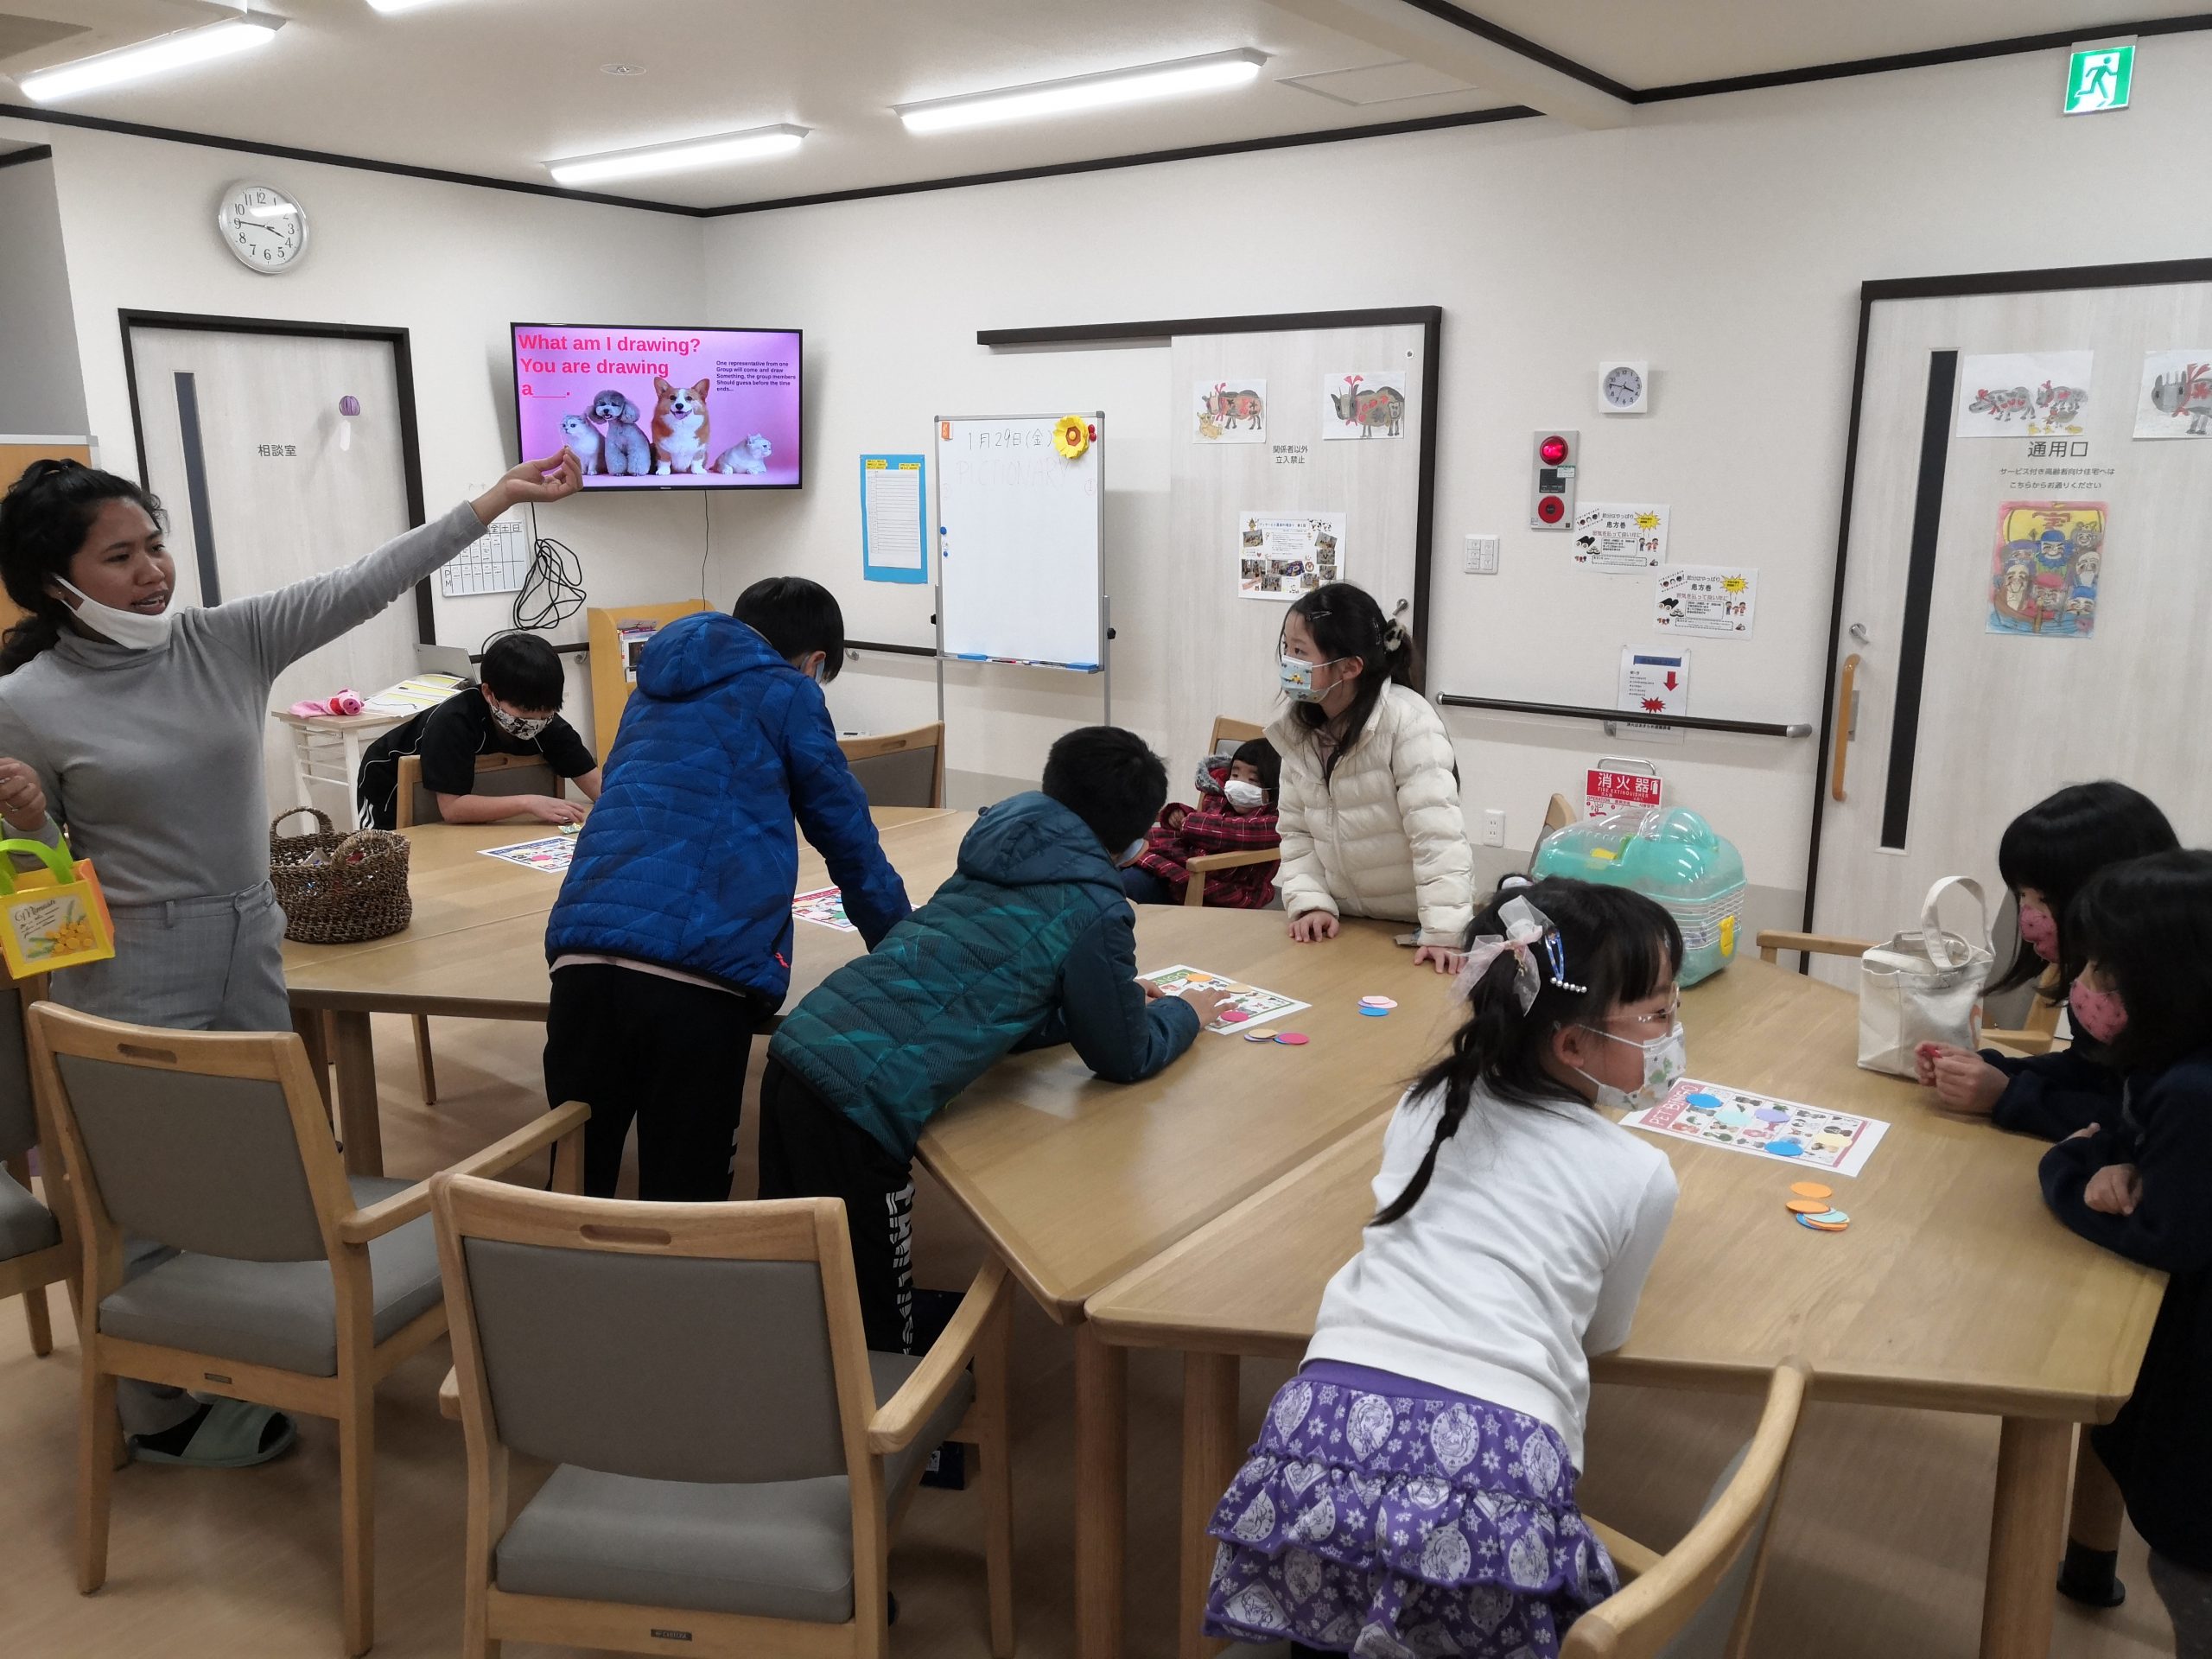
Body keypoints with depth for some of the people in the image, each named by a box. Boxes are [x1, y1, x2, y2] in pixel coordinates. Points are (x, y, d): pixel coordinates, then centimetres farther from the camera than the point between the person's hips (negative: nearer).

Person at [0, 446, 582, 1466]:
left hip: (250, 961, 5)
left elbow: (362, 586, -8)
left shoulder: (228, 642, -1)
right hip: (133, 987, -4)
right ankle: (161, 1418, 27)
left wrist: (498, 498, -12)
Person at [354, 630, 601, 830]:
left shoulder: (548, 723, -26)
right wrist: (528, 803, -53)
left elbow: (595, 781, -26)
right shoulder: (453, 721, -41)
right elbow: (451, 807, -44)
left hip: (473, 790, 4)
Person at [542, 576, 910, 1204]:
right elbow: (848, 838, 15)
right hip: (699, 976, -5)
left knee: (574, 1194, 17)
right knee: (684, 1204, 5)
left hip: (583, 955, 5)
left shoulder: (653, 690, 29)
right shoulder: (788, 693, 12)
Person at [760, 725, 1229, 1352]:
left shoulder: (997, 856, 17)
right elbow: (1125, 1058, 8)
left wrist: (1110, 998, 32)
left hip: (796, 1055, 8)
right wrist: (1183, 1011, 27)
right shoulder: (1093, 908, -4)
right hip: (857, 1102, -8)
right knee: (876, 1345, 10)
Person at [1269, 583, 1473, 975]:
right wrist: (1310, 902, -8)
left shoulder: (1407, 721, -19)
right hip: (1342, 924, 5)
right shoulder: (1299, 732, 1)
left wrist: (1445, 932, -28)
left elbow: (1437, 832, -24)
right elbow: (1297, 830, 6)